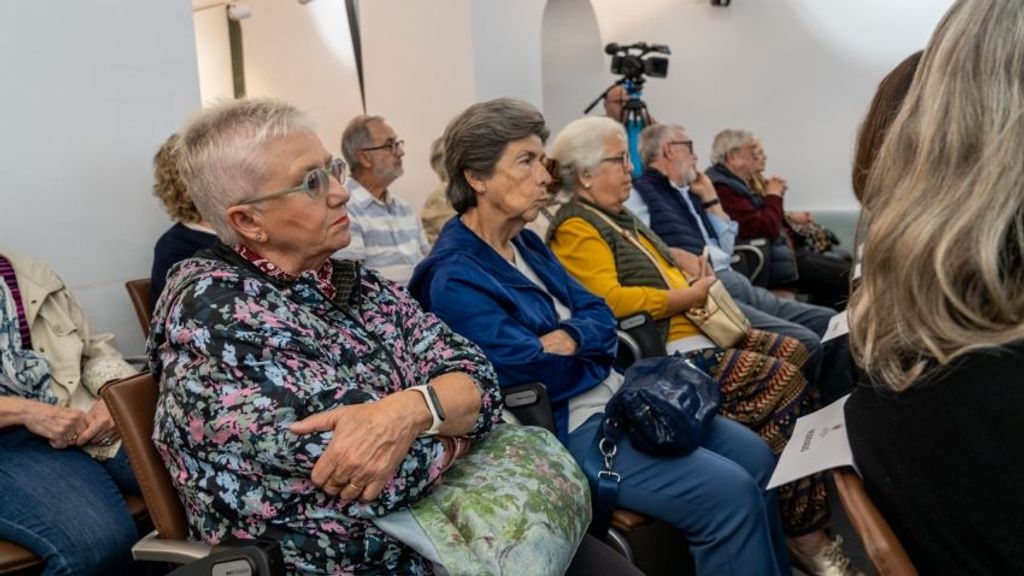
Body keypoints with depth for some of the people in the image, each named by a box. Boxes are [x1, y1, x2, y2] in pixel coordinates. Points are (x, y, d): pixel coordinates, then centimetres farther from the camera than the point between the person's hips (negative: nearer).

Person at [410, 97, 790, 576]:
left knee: (755, 457, 6)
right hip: (566, 430, -9)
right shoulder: (454, 279, -18)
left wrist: (572, 338, -14)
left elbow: (600, 315, 9)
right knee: (731, 494, -18)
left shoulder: (526, 244, 11)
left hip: (613, 398, 9)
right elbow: (538, 373, -23)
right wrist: (594, 349, -3)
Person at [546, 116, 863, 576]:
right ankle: (805, 530, -7)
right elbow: (610, 300, -22)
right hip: (661, 355, -10)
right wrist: (687, 296, -12)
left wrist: (695, 283, 4)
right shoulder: (575, 228, -9)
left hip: (694, 332, 10)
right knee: (782, 381, -18)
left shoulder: (617, 217, 22)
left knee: (797, 355, 0)